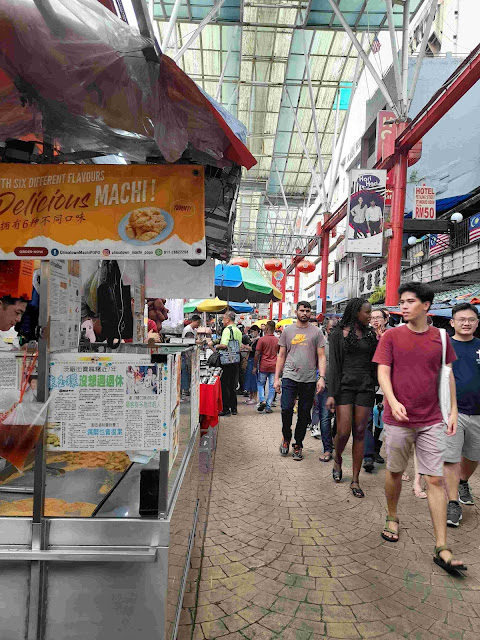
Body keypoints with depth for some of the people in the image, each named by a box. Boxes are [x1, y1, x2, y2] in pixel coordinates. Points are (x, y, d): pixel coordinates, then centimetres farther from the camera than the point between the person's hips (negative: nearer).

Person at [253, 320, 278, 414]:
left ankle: (262, 401, -4)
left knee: (260, 384, 13)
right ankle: (268, 407, 7)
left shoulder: (262, 339, -8)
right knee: (272, 387, 5)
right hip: (274, 367, 3)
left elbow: (257, 354, -9)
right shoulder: (277, 340, 5)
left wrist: (255, 367, -2)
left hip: (263, 367, -3)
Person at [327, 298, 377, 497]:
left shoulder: (370, 334, 11)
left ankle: (355, 480, 14)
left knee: (359, 432, 4)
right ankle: (337, 460, 27)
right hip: (345, 385, -3)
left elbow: (376, 361, 13)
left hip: (366, 386, 3)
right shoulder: (338, 333, 0)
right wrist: (331, 393, -8)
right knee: (343, 432, -7)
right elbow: (333, 364, -3)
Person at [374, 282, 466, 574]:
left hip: (432, 421, 1)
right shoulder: (391, 336, -4)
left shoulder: (440, 337, 2)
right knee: (394, 471, 13)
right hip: (398, 419, -1)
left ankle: (442, 548, 11)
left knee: (436, 479, 2)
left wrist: (453, 410, 7)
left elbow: (447, 374, 10)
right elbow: (383, 372, -8)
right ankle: (392, 518, 39)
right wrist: (393, 401, -25)